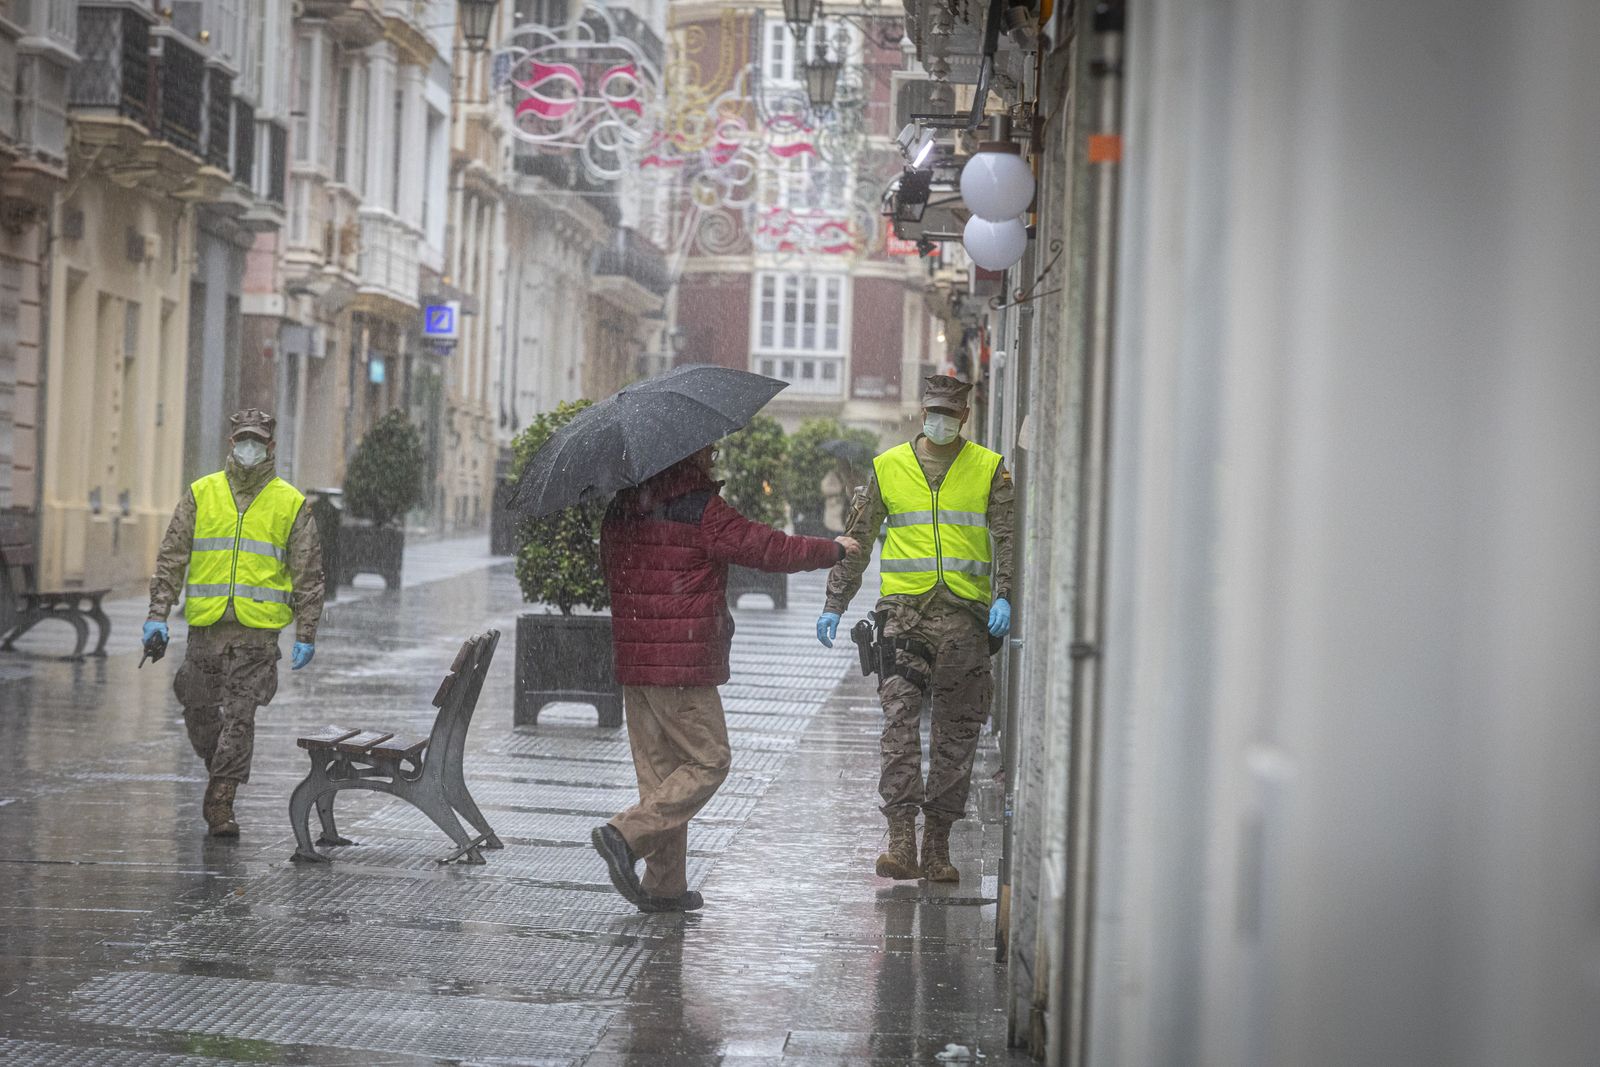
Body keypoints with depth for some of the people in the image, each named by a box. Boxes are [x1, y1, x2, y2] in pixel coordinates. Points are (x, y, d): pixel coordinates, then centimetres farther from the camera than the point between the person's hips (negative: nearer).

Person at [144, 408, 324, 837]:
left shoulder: (291, 503, 4)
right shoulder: (201, 494, 7)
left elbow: (308, 574, 6)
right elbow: (171, 557, 8)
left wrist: (306, 635, 1)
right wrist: (158, 614, 0)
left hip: (257, 628, -2)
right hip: (206, 624, 2)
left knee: (240, 716, -7)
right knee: (199, 710, 8)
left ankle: (220, 801, -3)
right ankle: (221, 774, 32)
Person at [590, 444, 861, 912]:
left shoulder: (620, 510, 10)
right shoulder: (704, 510, -12)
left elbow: (610, 570, 21)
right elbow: (771, 549, -7)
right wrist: (835, 549, 7)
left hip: (632, 661, 8)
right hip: (685, 664, -8)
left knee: (658, 768, 12)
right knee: (707, 761, 2)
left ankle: (665, 884, 13)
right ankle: (626, 834, -11)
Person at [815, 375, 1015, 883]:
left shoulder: (989, 469, 8)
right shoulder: (888, 467, 10)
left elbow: (1008, 538, 2)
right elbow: (857, 538, 15)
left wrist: (1004, 596, -15)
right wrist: (835, 605, 9)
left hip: (965, 613, 0)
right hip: (904, 610, 0)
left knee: (957, 731, 3)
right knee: (899, 720, -13)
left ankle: (937, 846, 9)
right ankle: (902, 837, -16)